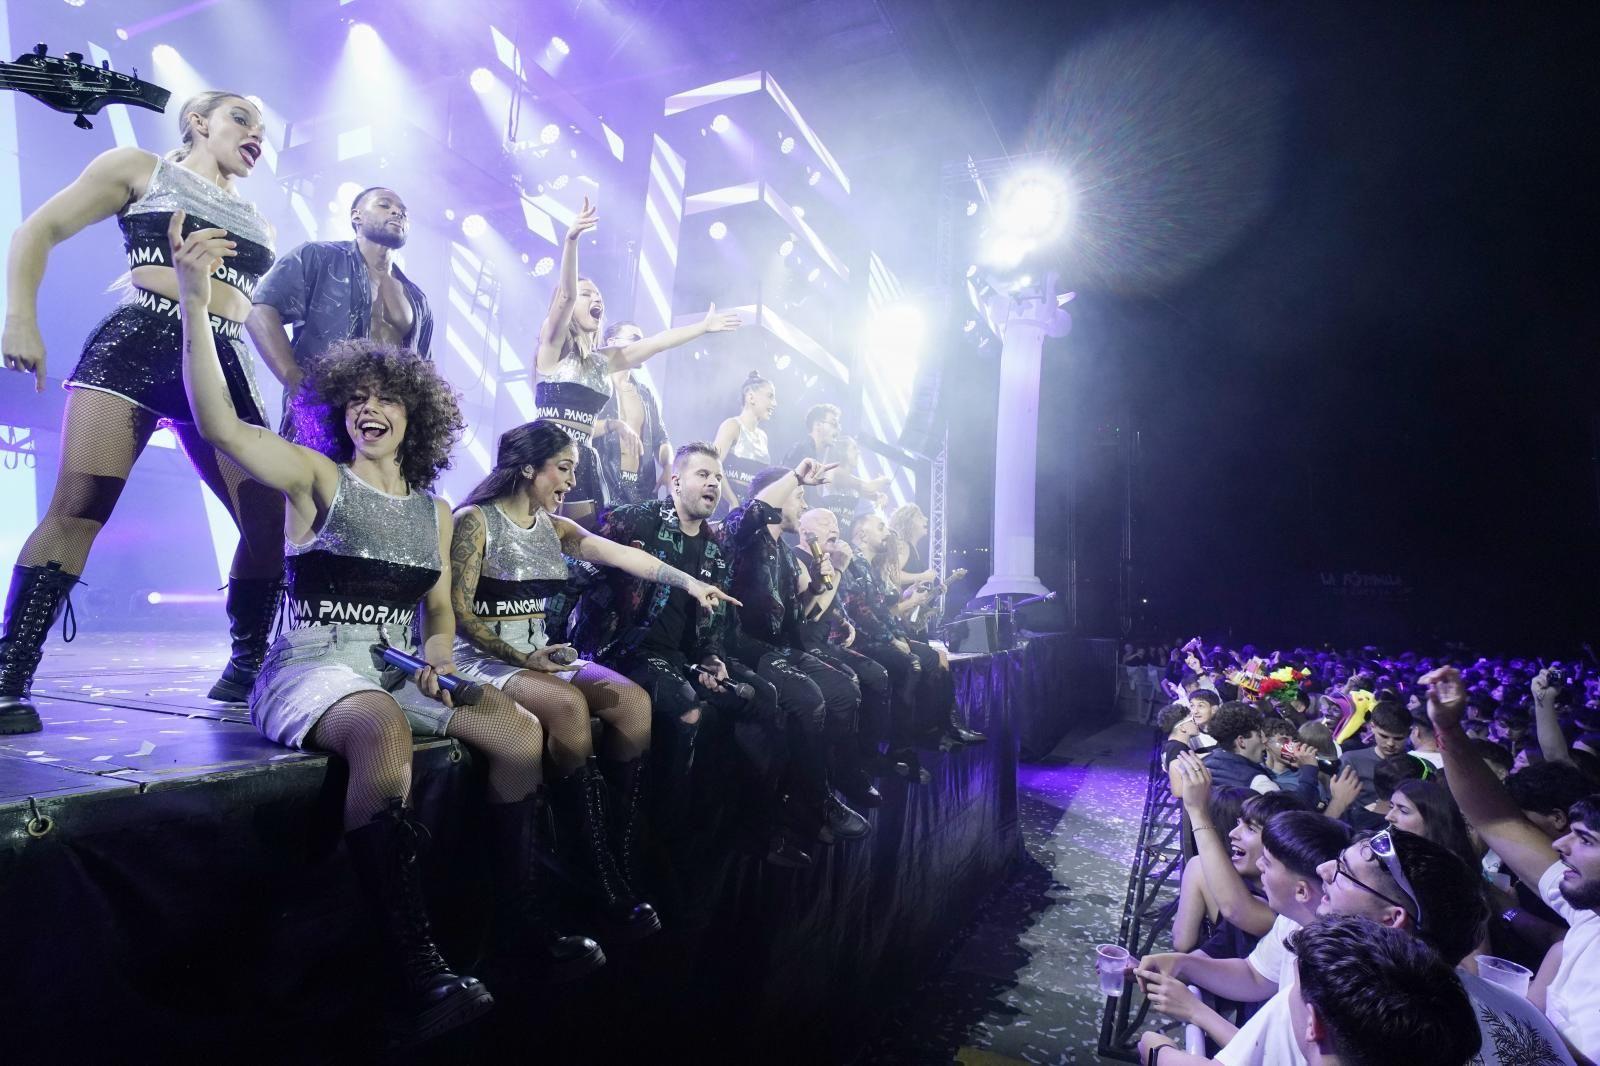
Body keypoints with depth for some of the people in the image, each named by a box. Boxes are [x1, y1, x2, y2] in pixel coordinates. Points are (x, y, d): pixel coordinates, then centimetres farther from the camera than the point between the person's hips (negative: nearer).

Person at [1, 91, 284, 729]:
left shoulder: (259, 225, 27)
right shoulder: (139, 169, 15)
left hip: (222, 366, 4)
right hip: (136, 344, -4)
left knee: (271, 518, -9)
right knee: (78, 507, -16)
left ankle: (247, 669, 2)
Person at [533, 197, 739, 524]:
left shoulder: (603, 360, 18)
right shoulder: (553, 346, 1)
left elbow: (655, 343, 19)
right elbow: (565, 296, -14)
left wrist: (703, 326, 20)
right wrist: (570, 240, -29)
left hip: (584, 459, 6)